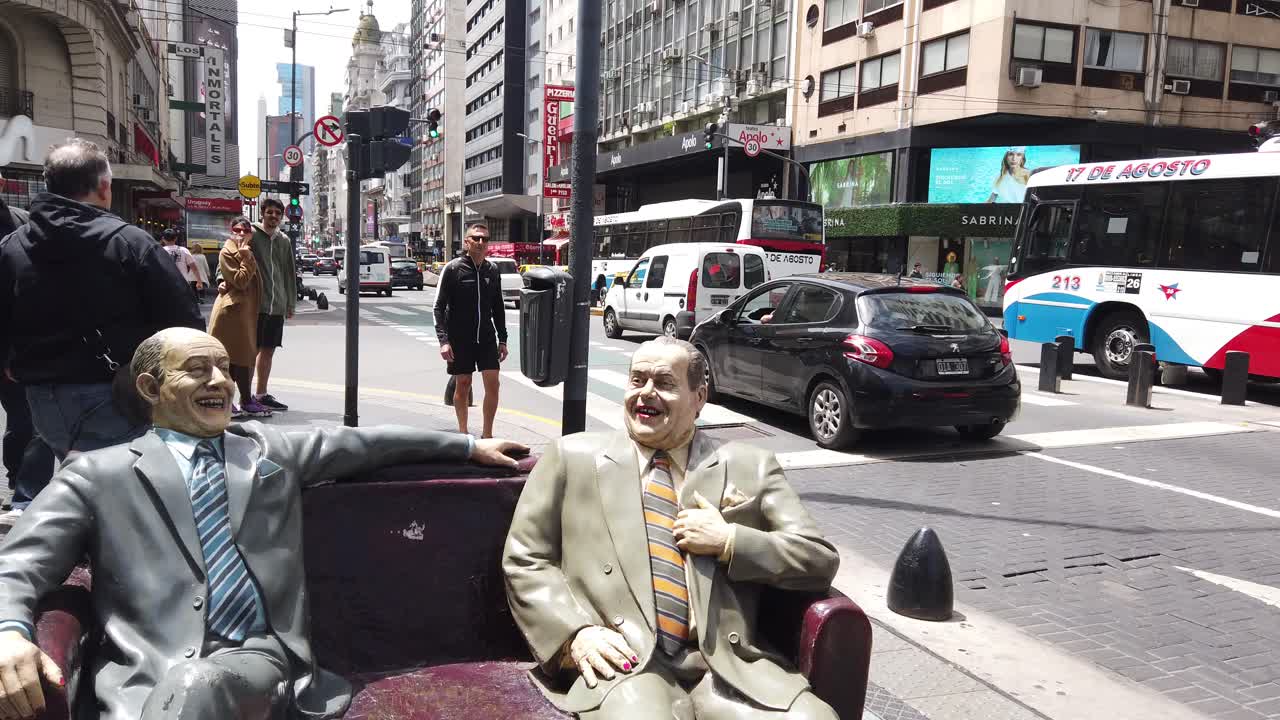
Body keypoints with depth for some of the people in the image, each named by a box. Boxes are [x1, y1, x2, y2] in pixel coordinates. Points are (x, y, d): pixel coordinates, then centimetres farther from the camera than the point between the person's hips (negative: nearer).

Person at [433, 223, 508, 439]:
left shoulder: (492, 270, 7)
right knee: (462, 385, 6)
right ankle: (463, 433, 21)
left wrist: (502, 340, 12)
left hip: (487, 338, 3)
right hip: (460, 340, -3)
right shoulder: (453, 269, -6)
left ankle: (487, 435, 9)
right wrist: (443, 340, -16)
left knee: (492, 384, -3)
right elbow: (439, 306, -7)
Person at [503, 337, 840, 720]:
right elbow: (524, 560, 11)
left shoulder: (751, 467, 14)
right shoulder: (573, 457, 12)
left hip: (726, 663, 3)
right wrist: (574, 634, -6)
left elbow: (821, 560, 11)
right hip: (623, 664, -2)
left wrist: (730, 541, -4)